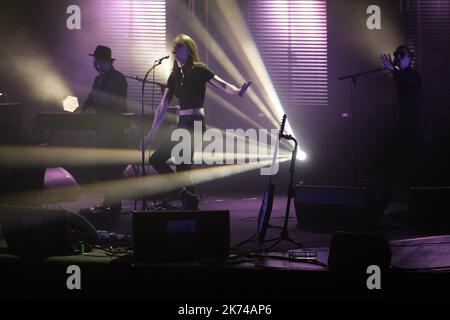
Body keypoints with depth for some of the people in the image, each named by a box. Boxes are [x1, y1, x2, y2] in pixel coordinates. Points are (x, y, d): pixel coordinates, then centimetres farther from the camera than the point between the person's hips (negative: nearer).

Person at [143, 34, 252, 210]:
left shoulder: (198, 69, -5)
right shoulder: (175, 75, 14)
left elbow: (222, 85, -16)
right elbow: (163, 106, 16)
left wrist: (238, 91, -38)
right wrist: (151, 134, 16)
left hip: (194, 124, -8)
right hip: (183, 124, 8)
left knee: (156, 158, -13)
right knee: (182, 168, 8)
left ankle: (186, 197, -6)